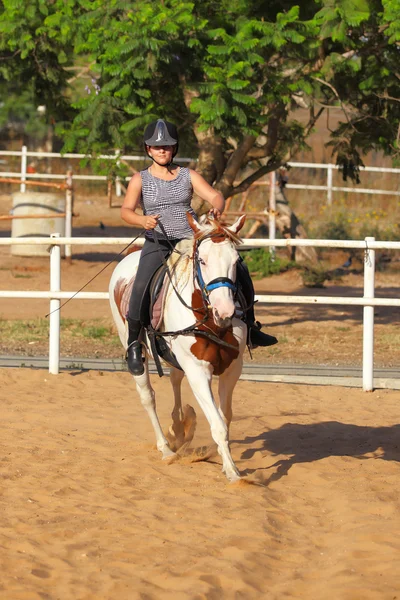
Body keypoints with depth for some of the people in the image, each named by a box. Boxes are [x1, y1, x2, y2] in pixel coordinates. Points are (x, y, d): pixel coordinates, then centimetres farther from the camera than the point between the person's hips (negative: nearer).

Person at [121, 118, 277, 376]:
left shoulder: (188, 176, 8)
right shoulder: (140, 179, 4)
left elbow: (215, 195, -4)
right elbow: (126, 210, -8)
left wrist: (217, 208, -28)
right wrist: (142, 220, -30)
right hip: (157, 245, -2)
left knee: (240, 271, -11)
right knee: (141, 287, -30)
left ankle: (249, 327, 7)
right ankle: (134, 344, -12)